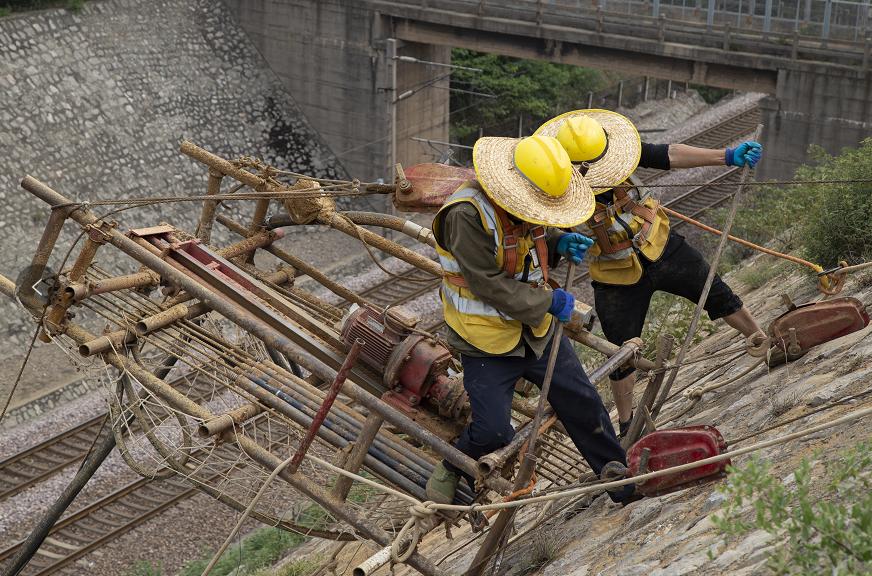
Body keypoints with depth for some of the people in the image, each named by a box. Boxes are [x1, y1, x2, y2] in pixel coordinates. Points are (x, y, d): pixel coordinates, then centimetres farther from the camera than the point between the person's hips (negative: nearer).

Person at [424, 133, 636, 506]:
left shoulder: (528, 201, -1)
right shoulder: (466, 214, -27)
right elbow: (489, 283, -26)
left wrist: (559, 243, -3)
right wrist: (548, 302, -19)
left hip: (536, 331, 7)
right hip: (487, 341, -7)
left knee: (583, 404, 10)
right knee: (492, 431, -9)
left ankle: (626, 485, 25)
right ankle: (453, 471, 23)